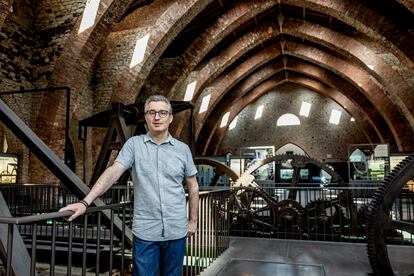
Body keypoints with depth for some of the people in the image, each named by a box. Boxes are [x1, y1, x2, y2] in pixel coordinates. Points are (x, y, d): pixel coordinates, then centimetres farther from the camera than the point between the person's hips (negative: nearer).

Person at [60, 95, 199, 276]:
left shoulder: (182, 149, 1)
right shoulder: (134, 144, -3)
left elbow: (192, 186, 8)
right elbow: (113, 172, -14)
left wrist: (193, 220, 8)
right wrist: (85, 202, -25)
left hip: (176, 230, 2)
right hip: (145, 231, -2)